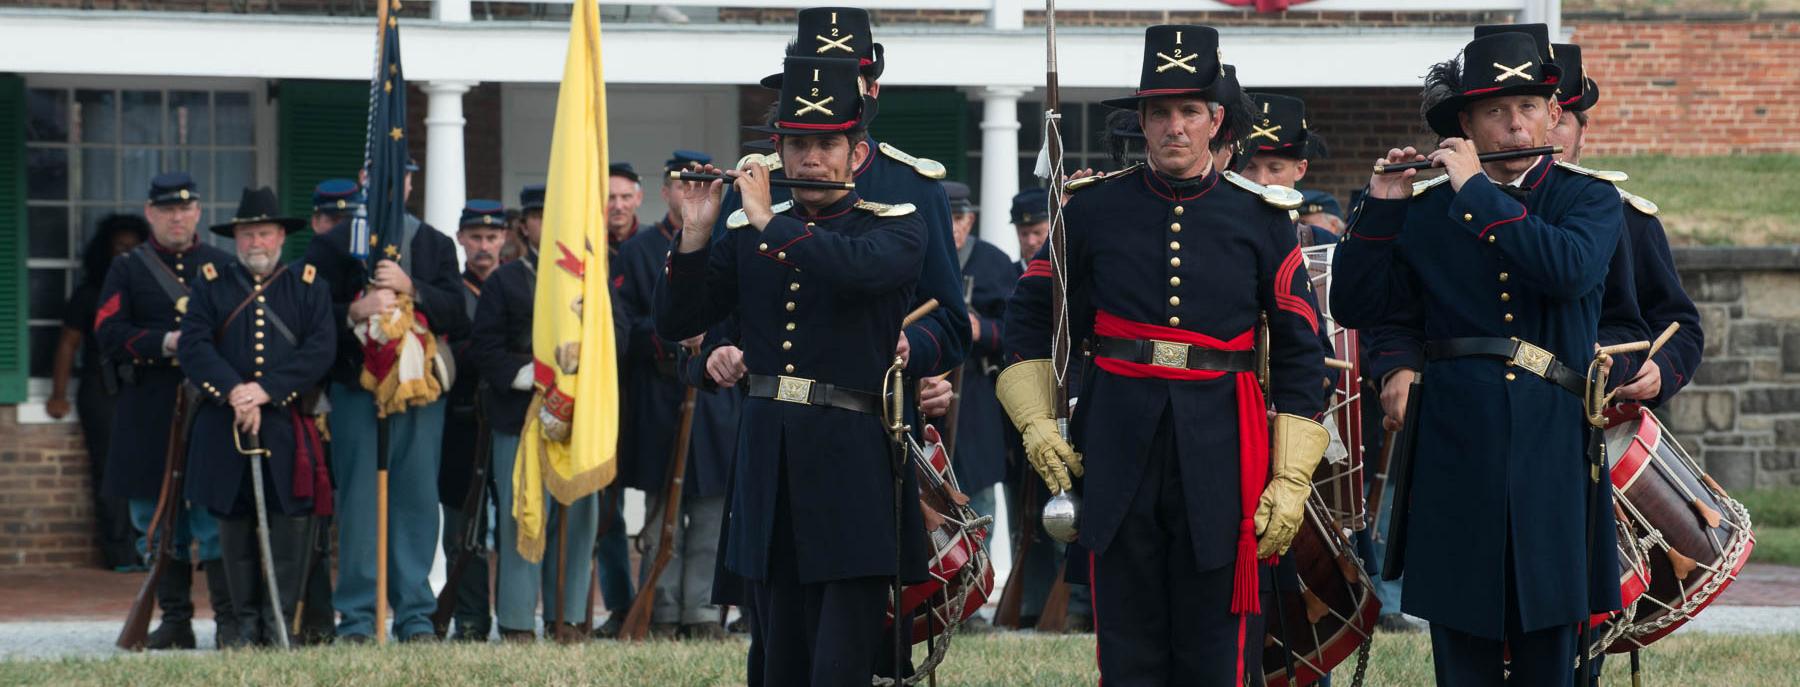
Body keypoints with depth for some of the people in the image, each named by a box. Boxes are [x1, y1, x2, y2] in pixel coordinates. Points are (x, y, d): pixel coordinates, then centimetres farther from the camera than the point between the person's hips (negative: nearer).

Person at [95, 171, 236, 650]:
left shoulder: (224, 266, 12)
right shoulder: (127, 270, 10)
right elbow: (108, 333, -1)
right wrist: (165, 343, -15)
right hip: (149, 410, 1)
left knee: (215, 514, -8)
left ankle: (229, 620, -7)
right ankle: (175, 620, 10)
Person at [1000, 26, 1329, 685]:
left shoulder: (1261, 217, 4)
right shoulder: (1094, 207, 5)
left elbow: (1299, 353, 5)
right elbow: (1029, 316, 16)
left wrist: (1292, 481, 0)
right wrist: (1035, 424, 5)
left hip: (1222, 451, -1)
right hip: (1119, 450, 1)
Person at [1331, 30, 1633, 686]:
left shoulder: (1589, 200, 6)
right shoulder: (1428, 211, 11)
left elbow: (1571, 269, -16)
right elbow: (1354, 306, 9)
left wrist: (1478, 192, -13)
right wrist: (1381, 206, -2)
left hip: (1549, 447, -1)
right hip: (1455, 451, 1)